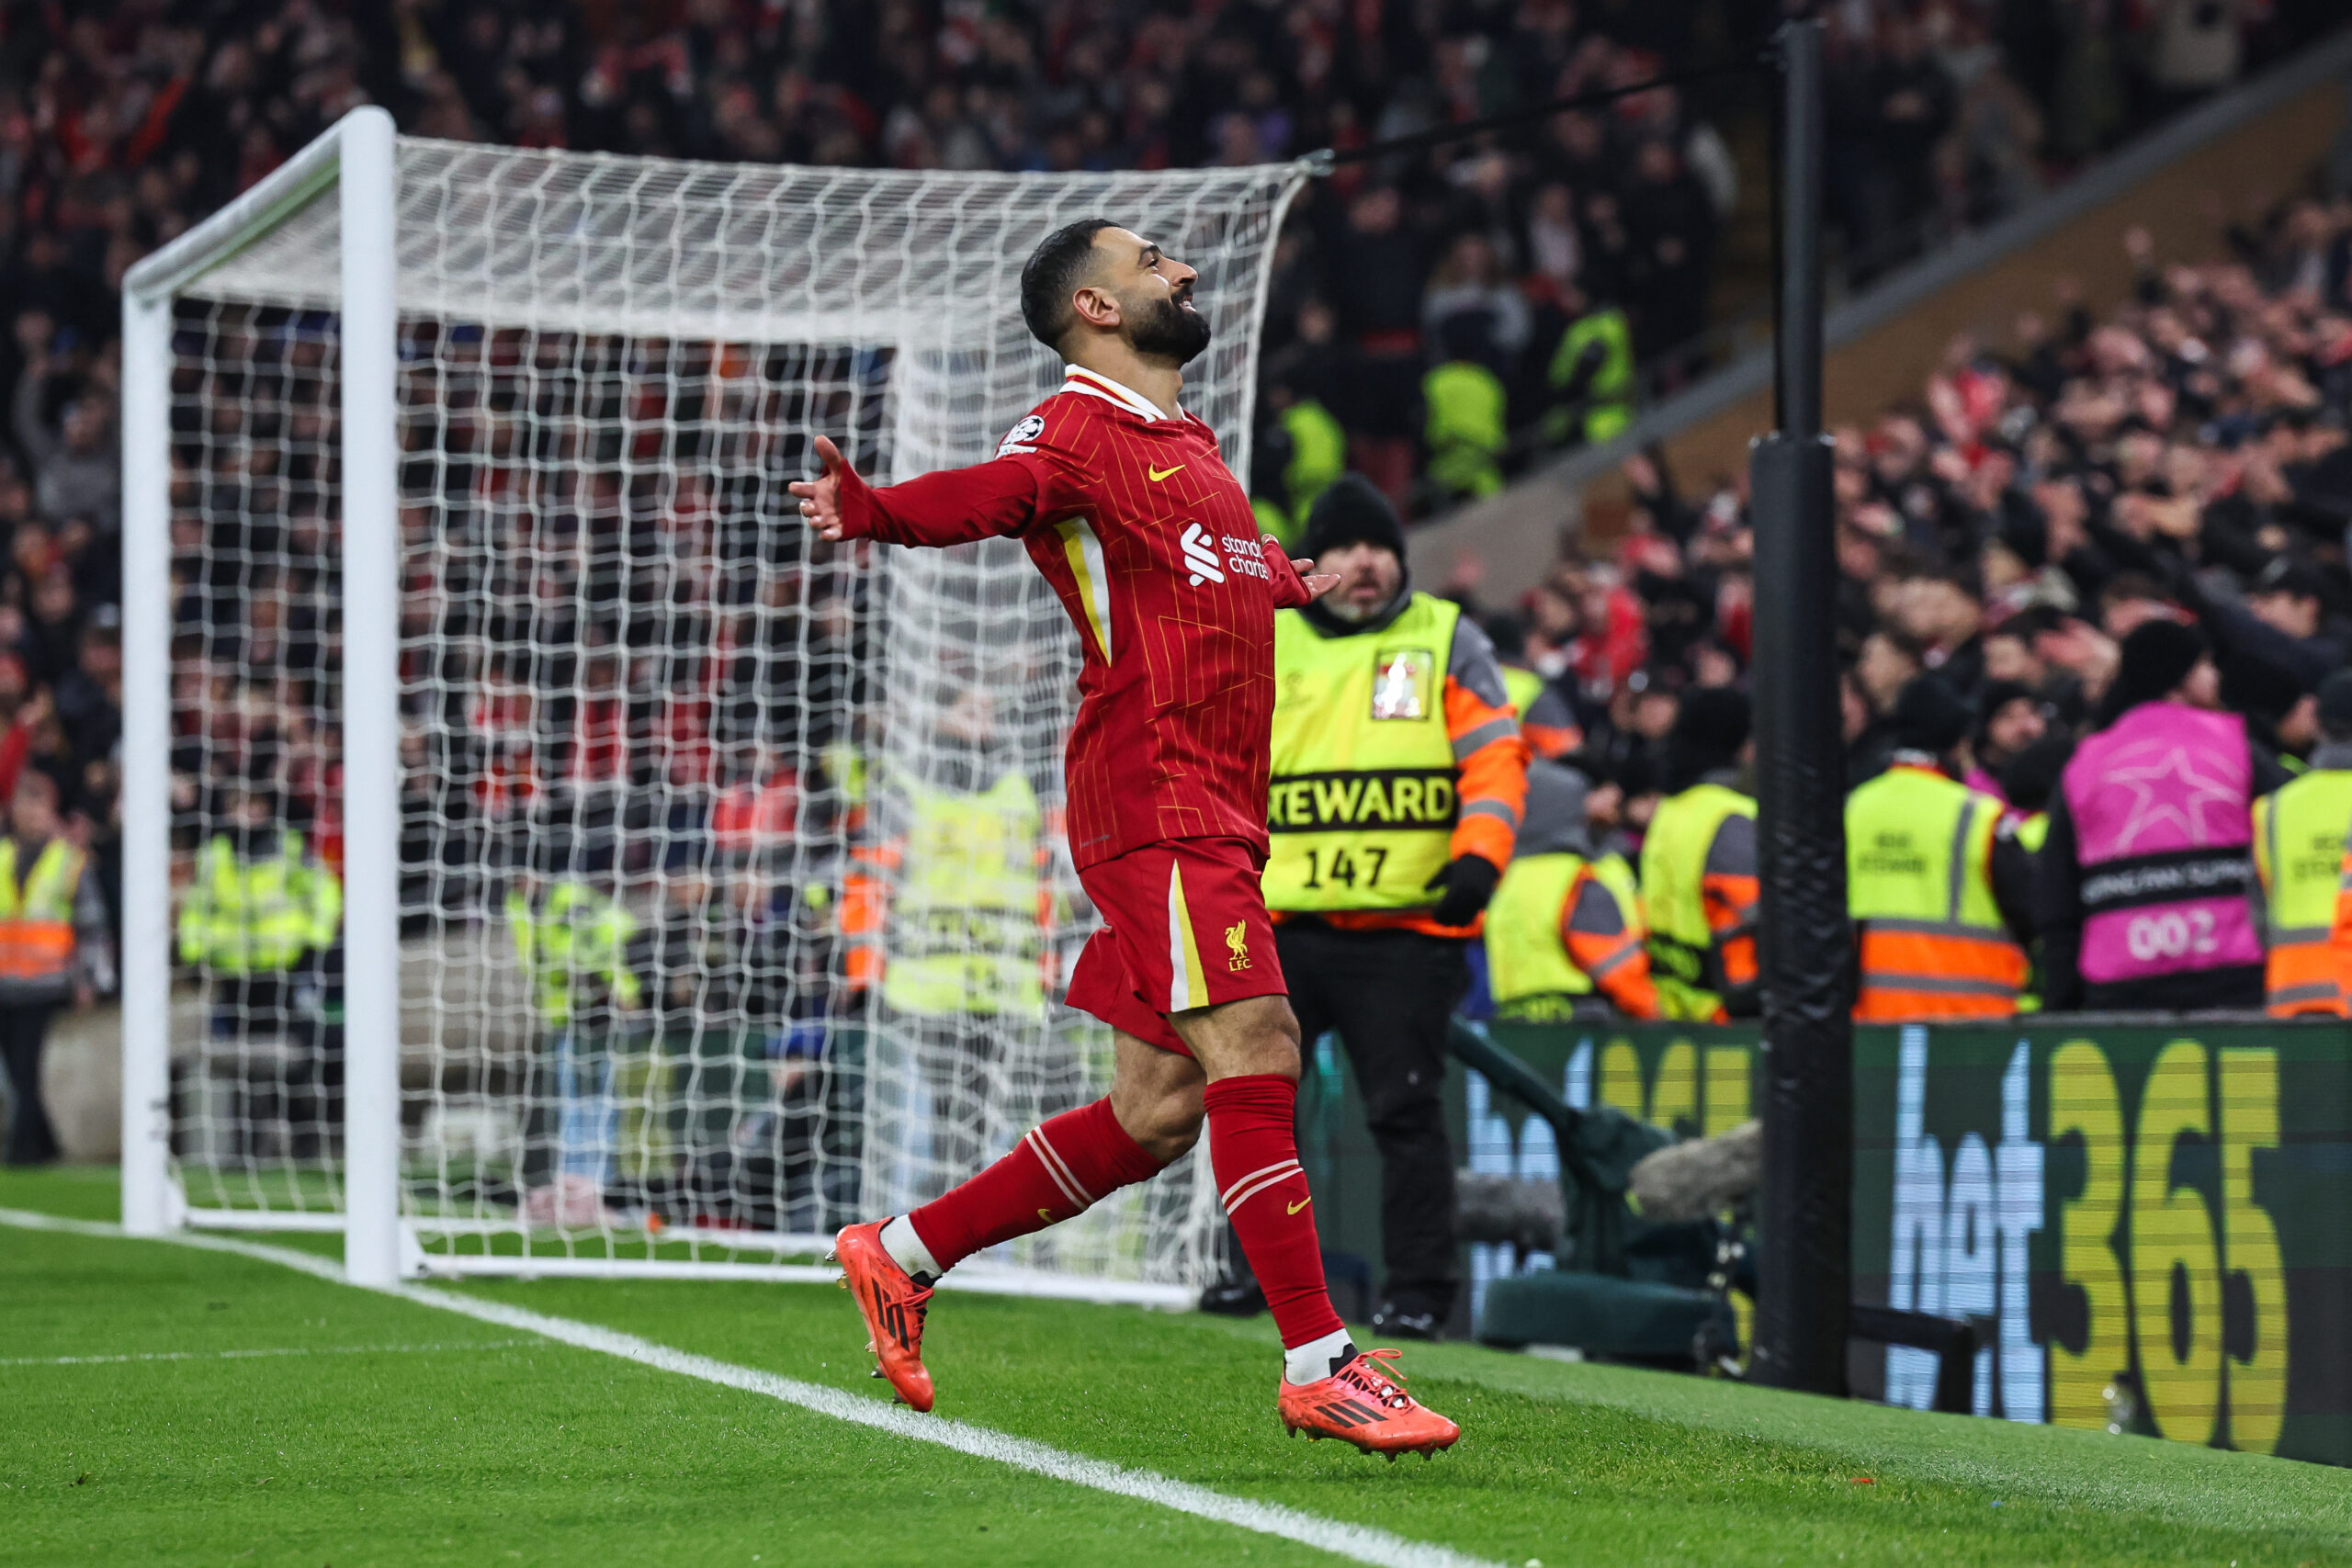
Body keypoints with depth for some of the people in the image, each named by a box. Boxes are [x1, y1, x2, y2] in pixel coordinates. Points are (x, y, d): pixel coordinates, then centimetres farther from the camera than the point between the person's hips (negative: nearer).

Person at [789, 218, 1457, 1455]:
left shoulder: (1191, 446, 22)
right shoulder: (1076, 428, -5)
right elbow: (984, 493, -26)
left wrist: (1292, 583, 60)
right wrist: (875, 510, -45)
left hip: (1217, 815, 9)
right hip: (1151, 795, -9)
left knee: (1159, 1110, 8)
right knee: (1255, 1046, -17)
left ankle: (904, 1252, 20)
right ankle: (1318, 1365, -16)